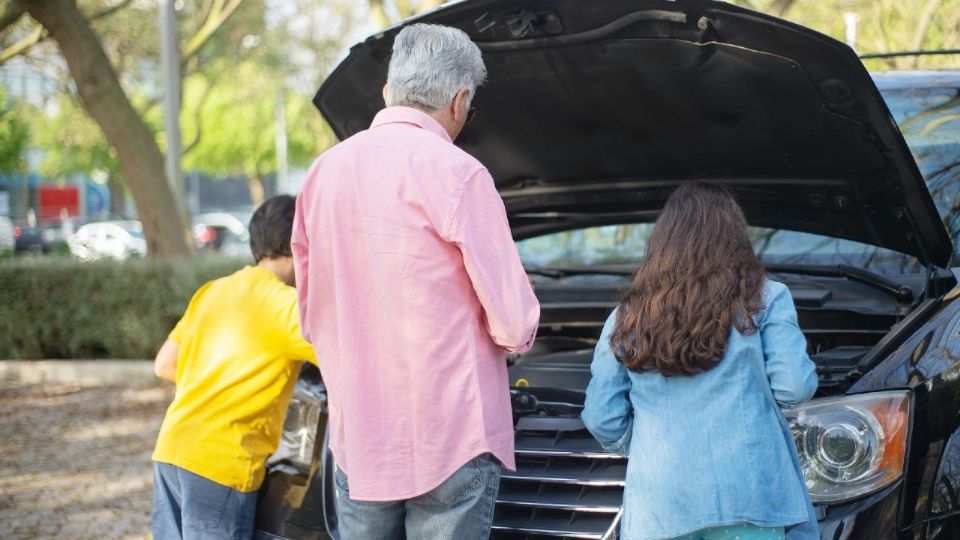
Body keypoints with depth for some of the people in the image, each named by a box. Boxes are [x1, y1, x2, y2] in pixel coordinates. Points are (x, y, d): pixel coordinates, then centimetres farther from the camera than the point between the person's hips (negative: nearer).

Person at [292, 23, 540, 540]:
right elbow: (513, 323, -10)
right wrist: (514, 335, 12)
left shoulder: (323, 172, 7)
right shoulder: (455, 173, -12)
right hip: (449, 437, -6)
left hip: (355, 437, 6)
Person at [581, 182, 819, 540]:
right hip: (747, 496, -2)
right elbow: (794, 387, -3)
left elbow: (602, 418, 8)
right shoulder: (765, 300, 4)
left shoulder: (626, 320, 11)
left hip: (658, 509, 2)